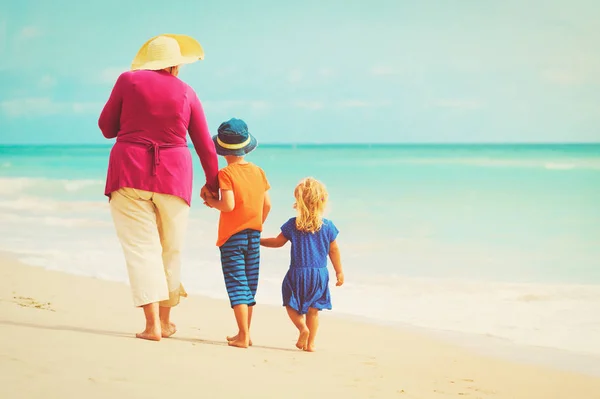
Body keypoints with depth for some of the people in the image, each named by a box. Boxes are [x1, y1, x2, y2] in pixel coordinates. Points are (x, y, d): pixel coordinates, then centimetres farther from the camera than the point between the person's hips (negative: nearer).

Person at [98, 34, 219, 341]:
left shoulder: (128, 80, 1)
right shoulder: (186, 93, 5)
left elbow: (107, 127, 7)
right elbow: (205, 145, 9)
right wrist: (212, 183, 21)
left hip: (130, 172, -1)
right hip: (173, 176, 1)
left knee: (141, 247, -2)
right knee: (171, 249, 14)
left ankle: (152, 324, -11)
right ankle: (165, 320, 22)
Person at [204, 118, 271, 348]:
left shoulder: (226, 174, -13)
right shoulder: (258, 172, 4)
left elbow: (229, 204, -23)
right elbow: (267, 204, 7)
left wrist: (212, 202, -4)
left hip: (232, 236, -6)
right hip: (254, 236, 6)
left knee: (237, 285, -4)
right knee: (250, 287, 14)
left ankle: (243, 336, -9)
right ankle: (244, 334, 23)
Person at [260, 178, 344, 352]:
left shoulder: (293, 224, -6)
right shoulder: (328, 226, -2)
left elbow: (278, 242, 4)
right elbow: (334, 250, 4)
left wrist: (259, 241, 20)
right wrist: (339, 272, 13)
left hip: (298, 273, -2)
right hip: (320, 274, 2)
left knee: (291, 304, 14)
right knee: (313, 310, 12)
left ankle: (303, 328, -10)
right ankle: (310, 343, 9)